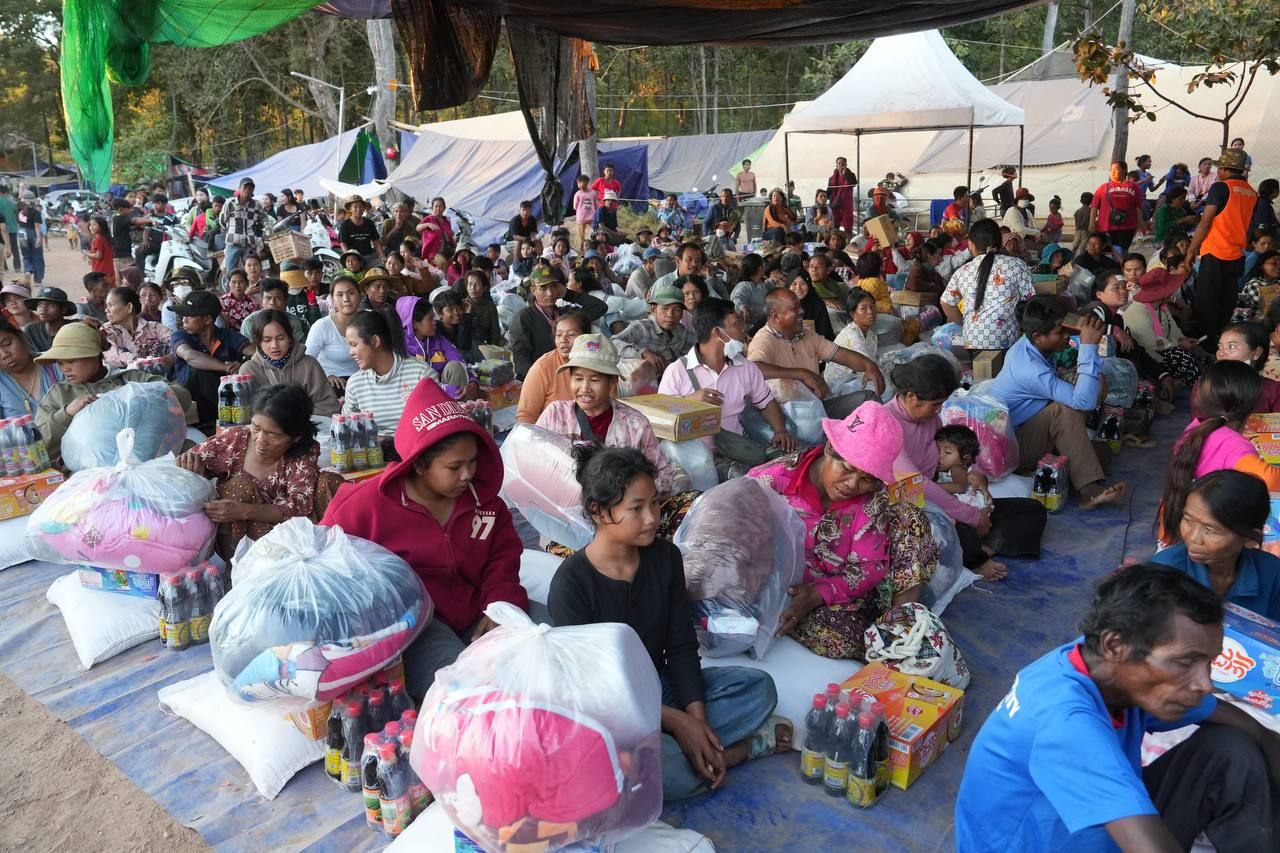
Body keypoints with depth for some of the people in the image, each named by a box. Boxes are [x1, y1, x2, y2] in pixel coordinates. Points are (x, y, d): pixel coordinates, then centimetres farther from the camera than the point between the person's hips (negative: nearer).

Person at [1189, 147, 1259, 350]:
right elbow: (1246, 226, 15)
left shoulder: (1221, 188, -9)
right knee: (1226, 303, 13)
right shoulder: (1252, 193, 8)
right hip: (1237, 257, 6)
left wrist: (1191, 250, -4)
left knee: (1206, 303, 1)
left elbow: (1205, 223, -11)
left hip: (1215, 254, -6)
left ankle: (1206, 345, 3)